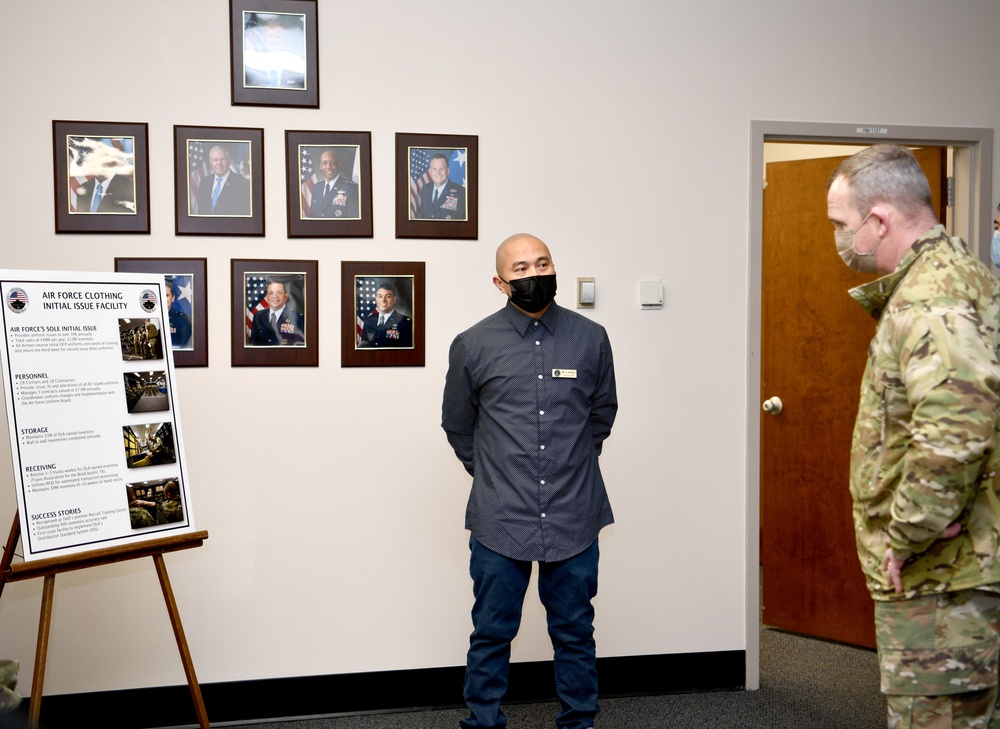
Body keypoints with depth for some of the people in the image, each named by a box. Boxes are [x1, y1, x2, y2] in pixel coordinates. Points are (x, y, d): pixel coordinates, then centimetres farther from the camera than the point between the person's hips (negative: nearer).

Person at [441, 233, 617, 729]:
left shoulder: (590, 339, 3)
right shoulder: (473, 346, -1)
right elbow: (458, 426, 11)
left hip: (574, 519, 1)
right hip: (500, 521, -1)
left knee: (575, 634, 13)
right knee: (491, 636, 9)